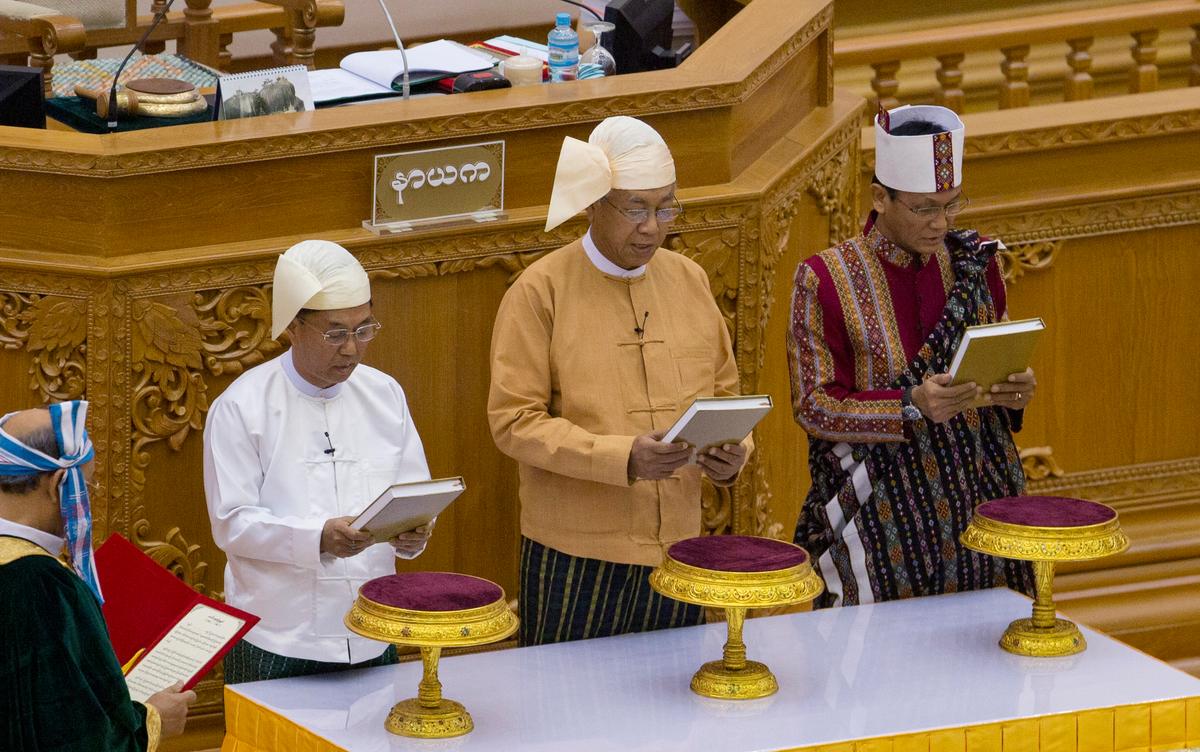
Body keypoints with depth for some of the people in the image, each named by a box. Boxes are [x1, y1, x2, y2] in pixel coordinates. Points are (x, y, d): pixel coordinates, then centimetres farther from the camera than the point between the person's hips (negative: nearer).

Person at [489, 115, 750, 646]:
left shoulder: (688, 281, 9)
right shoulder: (541, 292, -6)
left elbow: (723, 391, 17)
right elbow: (514, 422, -11)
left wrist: (730, 456, -5)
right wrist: (622, 458, -23)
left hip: (676, 549, 4)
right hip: (576, 558, -4)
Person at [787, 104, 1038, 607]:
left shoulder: (974, 263, 5)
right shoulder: (826, 280, -7)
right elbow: (814, 406, -9)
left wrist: (1015, 391, -10)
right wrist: (913, 406, -24)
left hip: (978, 492, 4)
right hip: (879, 505, -4)